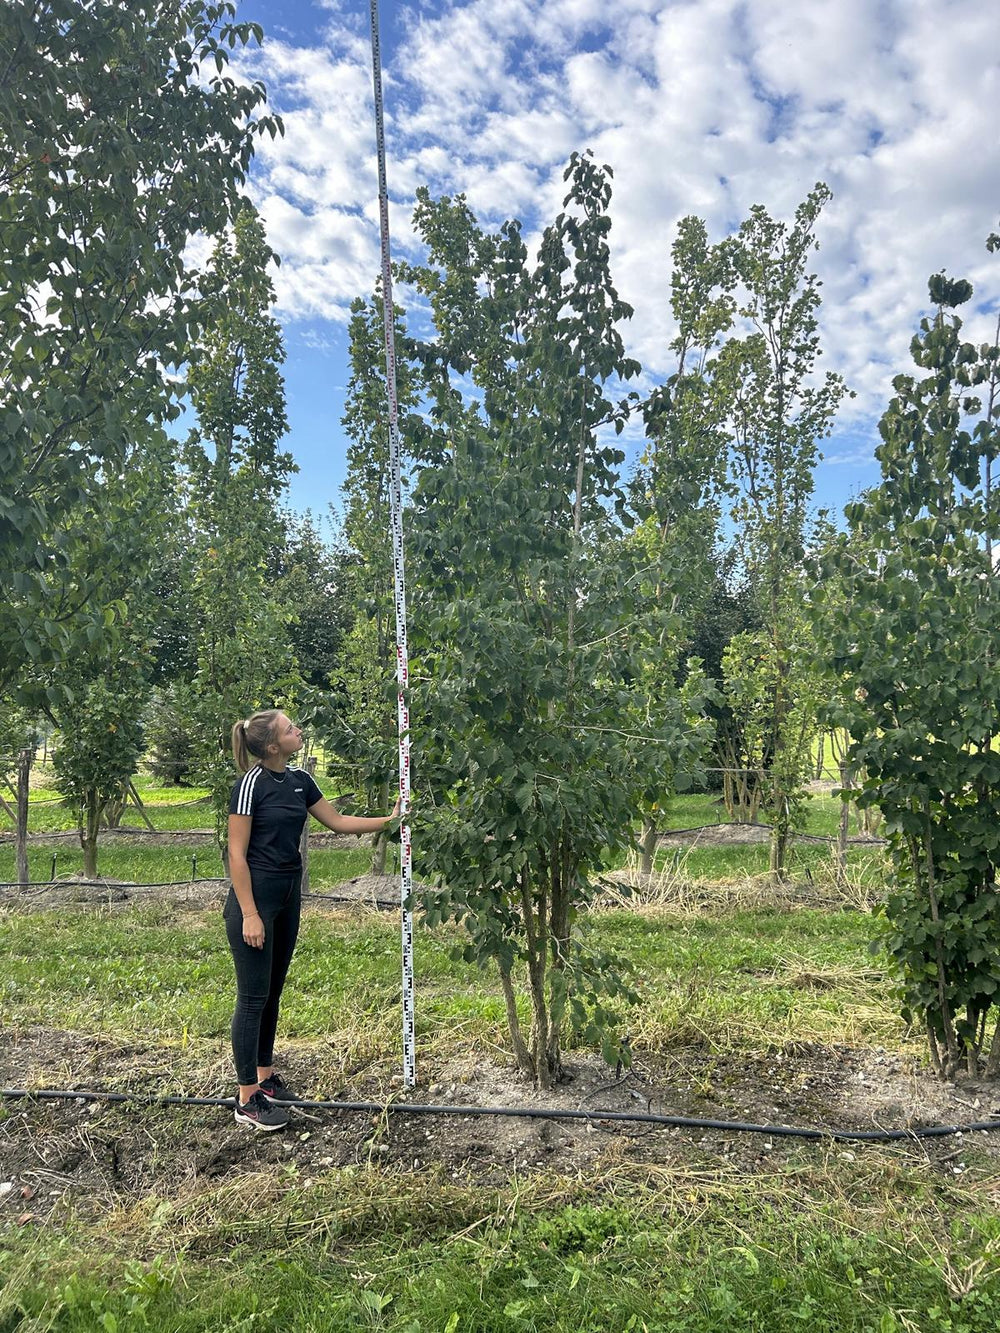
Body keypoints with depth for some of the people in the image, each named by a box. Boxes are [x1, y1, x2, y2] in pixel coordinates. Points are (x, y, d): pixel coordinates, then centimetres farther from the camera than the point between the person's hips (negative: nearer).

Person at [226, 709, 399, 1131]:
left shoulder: (299, 780, 6)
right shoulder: (252, 784, -17)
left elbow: (338, 822, 15)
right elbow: (237, 853, -16)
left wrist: (389, 819, 8)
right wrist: (249, 915, -18)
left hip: (288, 896, 8)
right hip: (254, 896, -8)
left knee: (273, 991, 16)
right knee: (253, 996, -1)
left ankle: (265, 1076, 30)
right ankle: (247, 1100, 8)